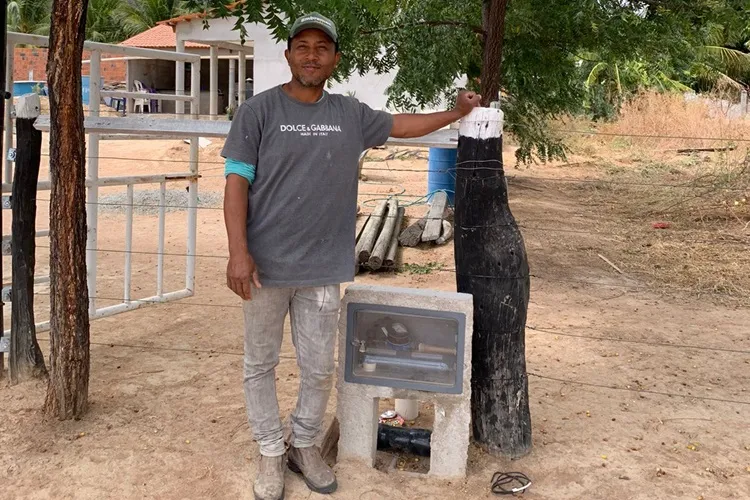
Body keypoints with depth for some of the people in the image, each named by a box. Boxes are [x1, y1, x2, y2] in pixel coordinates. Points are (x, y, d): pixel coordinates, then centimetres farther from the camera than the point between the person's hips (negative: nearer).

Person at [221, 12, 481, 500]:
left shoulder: (351, 114, 7)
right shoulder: (258, 111, -4)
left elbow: (401, 125, 24)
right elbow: (237, 183, -7)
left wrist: (456, 113, 27)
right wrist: (239, 252, -15)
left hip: (323, 269, 3)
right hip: (266, 266, -2)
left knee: (319, 369, 10)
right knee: (261, 366, 9)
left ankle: (304, 444, 31)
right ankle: (272, 453, 26)